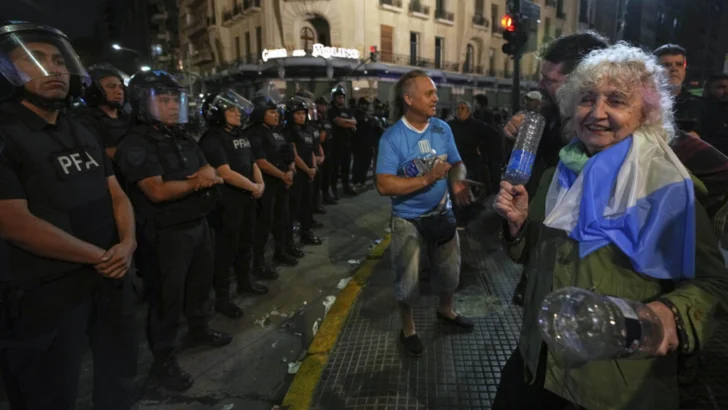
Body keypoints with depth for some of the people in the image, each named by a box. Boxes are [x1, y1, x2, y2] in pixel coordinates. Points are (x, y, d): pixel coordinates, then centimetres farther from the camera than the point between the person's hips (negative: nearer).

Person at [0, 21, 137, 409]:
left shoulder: (84, 134, 9)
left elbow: (117, 195, 8)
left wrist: (127, 244, -10)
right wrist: (99, 256, -16)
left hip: (111, 277, 7)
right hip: (45, 292, -6)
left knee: (120, 375, 22)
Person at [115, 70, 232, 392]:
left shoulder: (184, 138, 11)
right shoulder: (136, 144, -15)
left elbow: (213, 176, 8)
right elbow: (158, 191, -26)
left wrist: (207, 177, -15)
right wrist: (197, 182, -18)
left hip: (199, 225, 8)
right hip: (167, 234, -8)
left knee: (201, 284, 23)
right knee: (168, 297, 3)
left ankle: (199, 330, 44)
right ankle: (163, 359, 20)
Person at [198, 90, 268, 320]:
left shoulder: (240, 136, 11)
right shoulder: (212, 138, -16)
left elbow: (252, 164, 15)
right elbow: (225, 173, -24)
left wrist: (261, 184, -4)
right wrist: (253, 187, -15)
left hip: (247, 198, 8)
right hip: (227, 201, -8)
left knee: (245, 243, 19)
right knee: (226, 248, 0)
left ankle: (245, 281, 38)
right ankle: (221, 297, 13)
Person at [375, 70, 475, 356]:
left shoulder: (443, 129, -3)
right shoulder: (392, 137, -19)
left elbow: (457, 164, 5)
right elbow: (384, 185, -25)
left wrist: (458, 180, -19)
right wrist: (427, 178, -28)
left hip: (442, 213, 5)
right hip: (408, 220, -5)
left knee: (450, 270, 22)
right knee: (407, 280, 11)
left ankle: (445, 310, 52)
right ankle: (408, 329, 36)